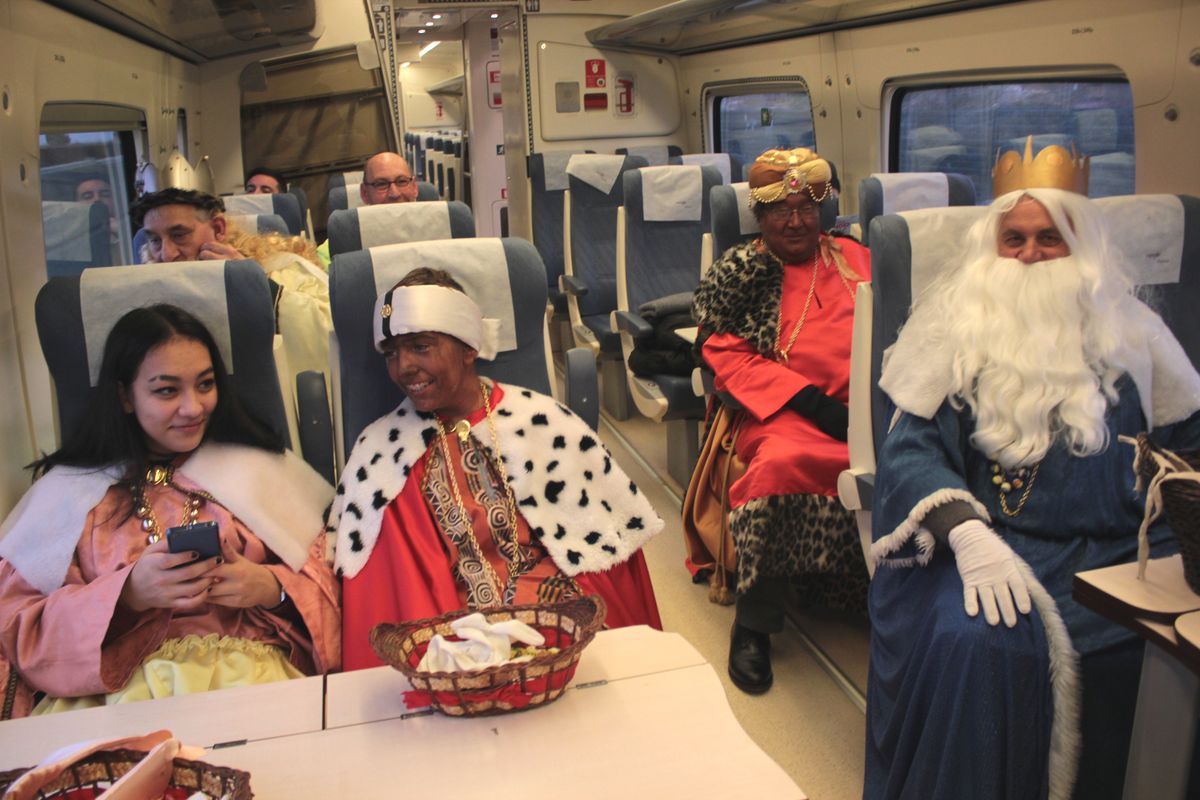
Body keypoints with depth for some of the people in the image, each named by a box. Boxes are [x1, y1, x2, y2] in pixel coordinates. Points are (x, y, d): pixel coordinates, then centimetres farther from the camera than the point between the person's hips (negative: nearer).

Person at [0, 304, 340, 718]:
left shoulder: (258, 468, 13)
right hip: (120, 687, 0)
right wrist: (129, 593, -13)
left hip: (251, 673, 1)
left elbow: (323, 575, 10)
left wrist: (271, 587, -11)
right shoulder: (68, 489, 12)